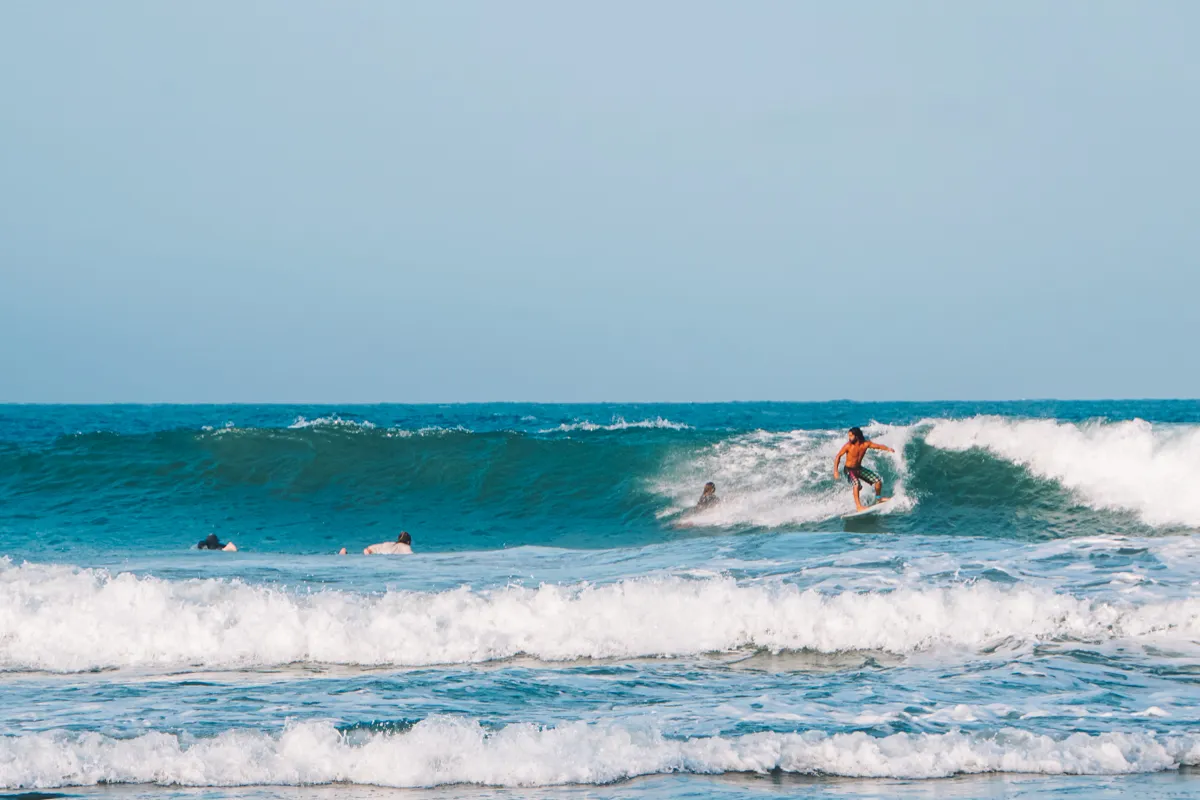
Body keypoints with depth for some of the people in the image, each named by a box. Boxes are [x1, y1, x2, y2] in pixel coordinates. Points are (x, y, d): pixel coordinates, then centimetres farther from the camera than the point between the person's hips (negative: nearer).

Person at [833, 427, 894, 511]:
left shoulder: (865, 444, -13)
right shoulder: (848, 446, -21)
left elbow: (878, 446, -10)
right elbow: (839, 456, -12)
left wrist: (887, 449, -30)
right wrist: (835, 470, -19)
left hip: (859, 468, 5)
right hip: (849, 470, -5)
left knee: (878, 480, 4)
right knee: (857, 484, -32)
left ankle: (878, 498, 30)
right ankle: (858, 506, -24)